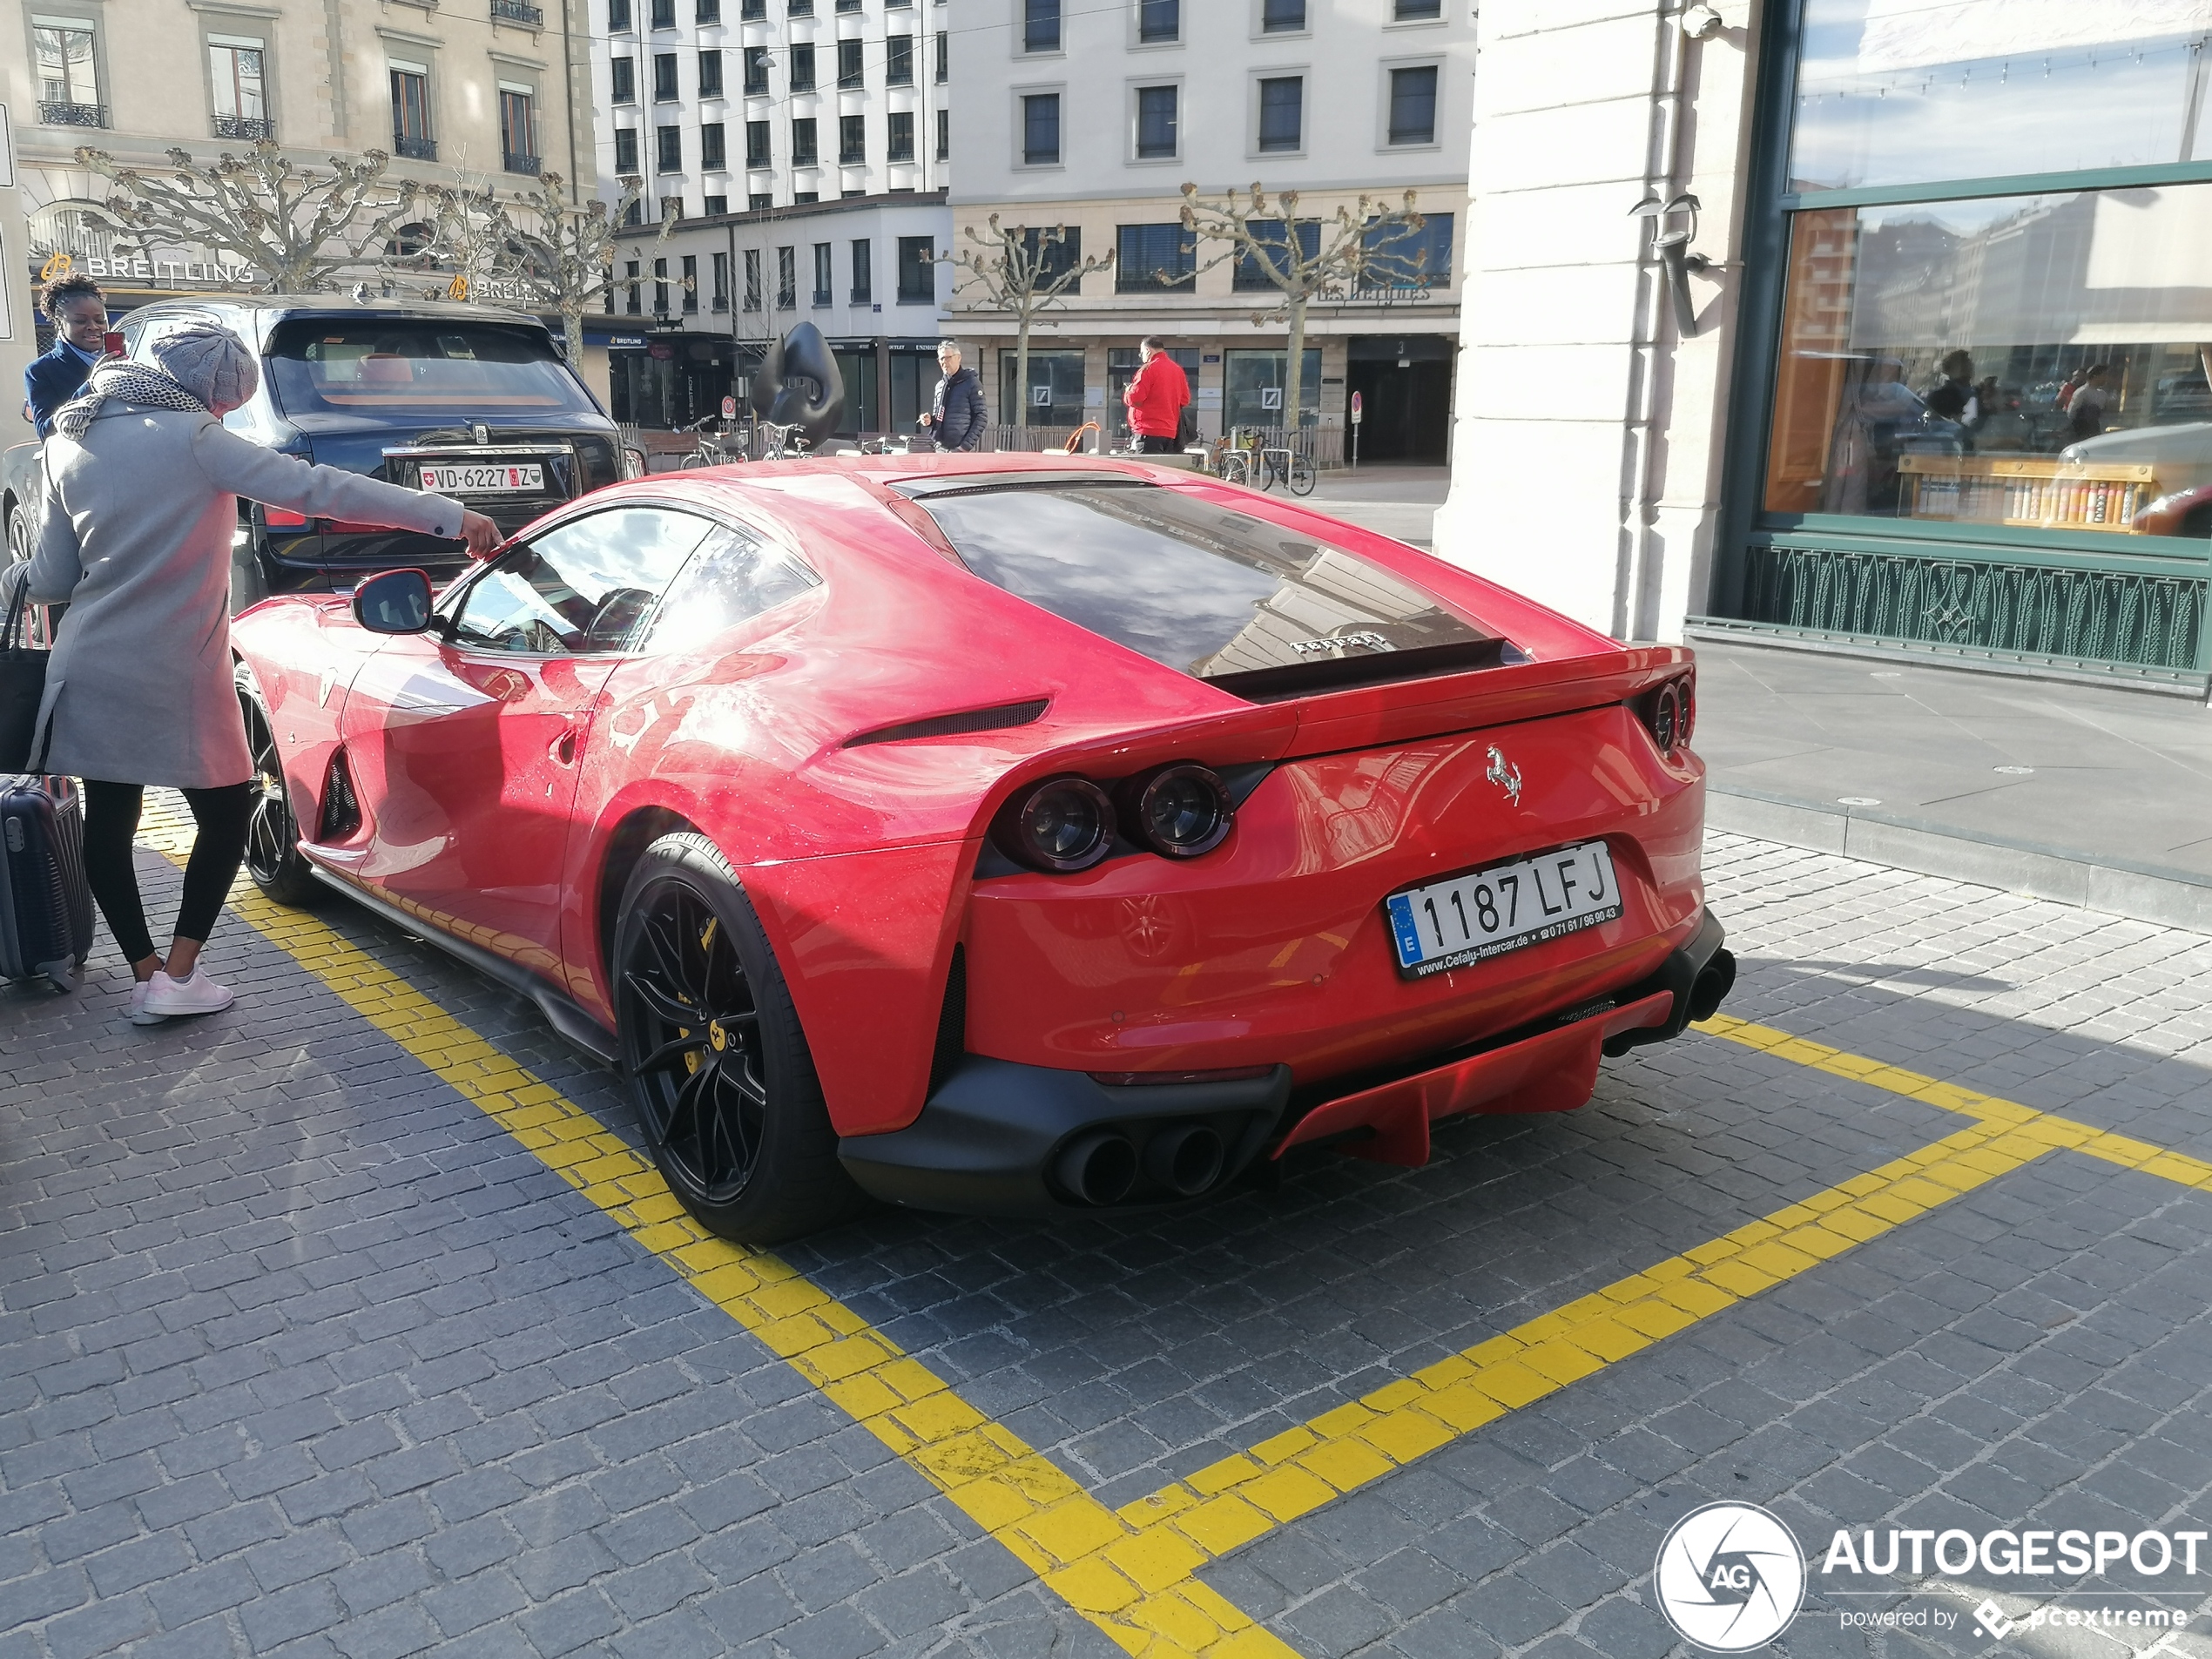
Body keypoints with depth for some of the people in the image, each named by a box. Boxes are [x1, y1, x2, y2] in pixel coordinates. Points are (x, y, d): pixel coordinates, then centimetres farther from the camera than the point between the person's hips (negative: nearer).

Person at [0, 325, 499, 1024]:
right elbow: (315, 489, -17)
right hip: (178, 679, -5)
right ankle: (178, 974, 5)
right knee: (226, 816, 9)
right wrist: (451, 516, -19)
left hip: (90, 674, 6)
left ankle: (145, 974, 15)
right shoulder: (193, 438, -9)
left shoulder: (68, 445, 8)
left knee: (108, 821, 13)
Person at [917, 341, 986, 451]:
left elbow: (980, 417, -9)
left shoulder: (972, 384, -4)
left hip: (959, 449, -7)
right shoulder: (940, 385, 17)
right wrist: (930, 420, 4)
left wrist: (966, 445, -16)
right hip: (938, 448, 7)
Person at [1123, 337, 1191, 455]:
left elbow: (1134, 399, -14)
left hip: (1150, 432, -8)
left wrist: (1127, 393, 7)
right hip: (1171, 432, 8)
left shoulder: (1148, 369, -10)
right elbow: (1185, 399, 17)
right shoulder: (1177, 369, 12)